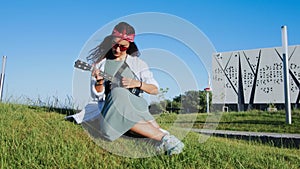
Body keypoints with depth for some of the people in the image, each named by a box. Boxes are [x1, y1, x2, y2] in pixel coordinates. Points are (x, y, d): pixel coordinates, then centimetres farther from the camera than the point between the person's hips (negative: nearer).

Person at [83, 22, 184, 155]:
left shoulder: (137, 63, 7)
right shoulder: (100, 63, 9)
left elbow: (155, 89, 3)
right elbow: (96, 95, 4)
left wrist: (138, 84, -15)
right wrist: (99, 82, -17)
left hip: (133, 103, -1)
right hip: (109, 106, 1)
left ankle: (164, 138, -31)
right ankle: (164, 137, -30)